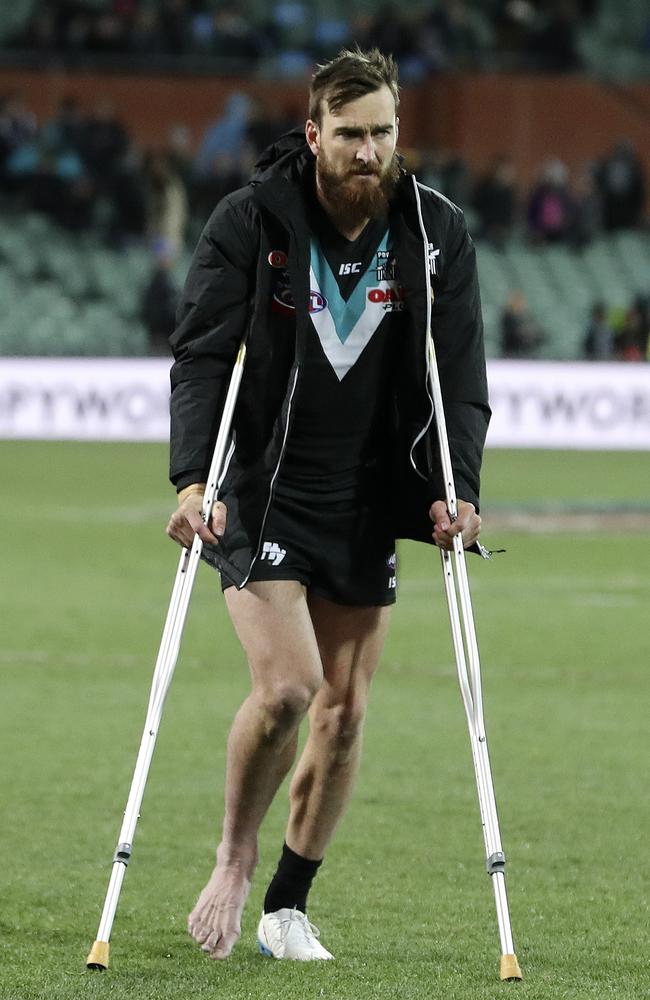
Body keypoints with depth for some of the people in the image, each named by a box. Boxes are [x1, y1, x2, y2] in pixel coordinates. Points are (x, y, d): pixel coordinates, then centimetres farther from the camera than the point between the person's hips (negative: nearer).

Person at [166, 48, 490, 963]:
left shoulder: (436, 235, -2)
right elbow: (202, 354, -13)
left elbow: (461, 374, -1)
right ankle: (234, 861, 6)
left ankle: (287, 907, 17)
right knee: (286, 684, -18)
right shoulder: (251, 222, -10)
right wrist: (192, 476, -26)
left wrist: (458, 489, -15)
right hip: (262, 495, -3)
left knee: (344, 713, 3)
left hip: (367, 502, 3)